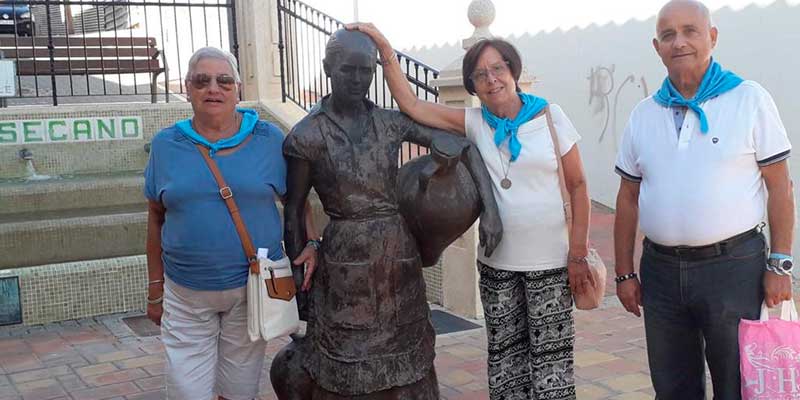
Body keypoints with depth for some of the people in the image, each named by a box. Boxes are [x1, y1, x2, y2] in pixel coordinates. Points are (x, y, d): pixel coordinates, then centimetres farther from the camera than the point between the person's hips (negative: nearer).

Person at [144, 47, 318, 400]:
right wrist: (155, 289, 8)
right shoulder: (166, 145, 1)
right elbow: (156, 218, 7)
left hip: (252, 290, 0)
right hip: (186, 295, 0)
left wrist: (311, 244, -10)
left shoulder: (268, 139, -2)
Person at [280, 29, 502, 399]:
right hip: (346, 265, -3)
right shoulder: (305, 137, -6)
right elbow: (293, 214, -1)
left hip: (401, 259, 4)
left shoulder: (392, 122, 4)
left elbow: (462, 145, 5)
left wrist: (490, 207, -6)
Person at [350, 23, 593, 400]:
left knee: (551, 360, 2)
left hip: (550, 263, -2)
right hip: (497, 264, 2)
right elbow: (411, 105, -3)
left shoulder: (550, 116, -3)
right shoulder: (475, 123, 2)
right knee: (505, 361, 10)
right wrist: (384, 47, -11)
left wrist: (578, 255, -6)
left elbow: (577, 185, 0)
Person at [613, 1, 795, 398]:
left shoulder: (750, 100, -3)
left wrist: (780, 265, -8)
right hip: (661, 270, 4)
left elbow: (779, 187, -3)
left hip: (733, 265, -3)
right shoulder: (643, 114, 8)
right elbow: (628, 198, 11)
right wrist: (624, 272, 9)